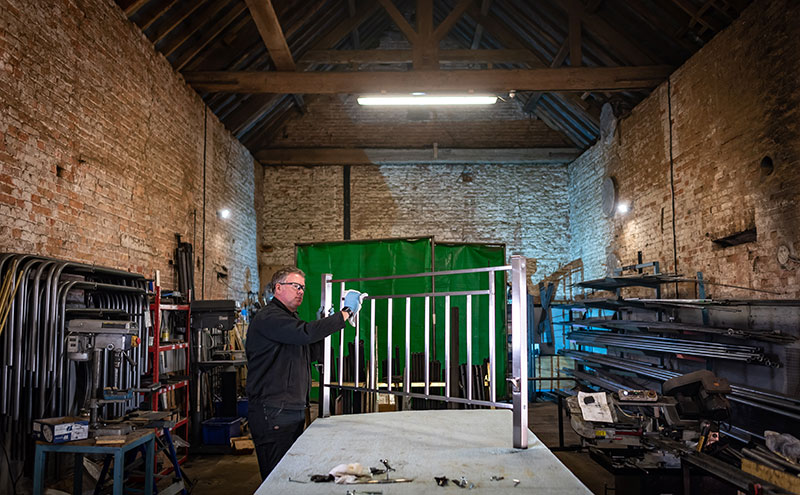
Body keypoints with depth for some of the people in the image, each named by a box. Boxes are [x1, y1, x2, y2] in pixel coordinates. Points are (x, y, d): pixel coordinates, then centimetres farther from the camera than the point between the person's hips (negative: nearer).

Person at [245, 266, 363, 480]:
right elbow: (305, 333, -28)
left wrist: (328, 323, 9)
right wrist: (345, 313, -22)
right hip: (273, 414, -10)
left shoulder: (289, 318, 23)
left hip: (294, 411, 10)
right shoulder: (268, 318, -12)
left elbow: (311, 354, 21)